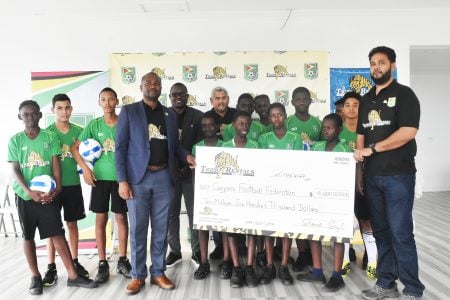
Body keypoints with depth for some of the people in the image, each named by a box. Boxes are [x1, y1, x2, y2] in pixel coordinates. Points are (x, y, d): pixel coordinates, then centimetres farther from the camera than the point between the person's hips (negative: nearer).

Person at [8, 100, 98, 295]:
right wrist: (29, 192, -17)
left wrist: (56, 188, -13)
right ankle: (35, 276, 21)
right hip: (25, 196, 1)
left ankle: (72, 275, 2)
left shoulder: (50, 137, 2)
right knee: (28, 236, 8)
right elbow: (15, 170, -3)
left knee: (58, 234, -2)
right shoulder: (15, 140, 2)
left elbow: (55, 166, 1)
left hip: (47, 194, 0)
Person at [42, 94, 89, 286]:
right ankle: (51, 267, 11)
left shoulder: (78, 131, 2)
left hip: (73, 183, 2)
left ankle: (75, 262, 22)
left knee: (72, 223, 11)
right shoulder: (47, 132, -4)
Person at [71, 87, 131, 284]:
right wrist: (85, 168, -8)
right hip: (100, 177, 1)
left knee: (121, 217, 6)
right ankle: (102, 264, 13)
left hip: (121, 177, 0)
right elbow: (75, 148, 3)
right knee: (101, 219, 4)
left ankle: (122, 261, 17)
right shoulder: (94, 125, 1)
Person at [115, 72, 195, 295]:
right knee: (138, 229, 3)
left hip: (163, 177, 3)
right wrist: (122, 180, -10)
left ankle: (158, 273, 22)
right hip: (138, 178, -3)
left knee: (161, 229, 9)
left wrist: (186, 156, -6)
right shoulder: (129, 111, 2)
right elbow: (120, 147, -3)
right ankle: (138, 275, 17)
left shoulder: (170, 115, 13)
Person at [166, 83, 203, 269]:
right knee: (171, 213, 7)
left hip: (191, 172, -1)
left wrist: (188, 167, -10)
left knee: (195, 213, 2)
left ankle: (196, 252, 15)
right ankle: (174, 251, 20)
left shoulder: (198, 116, 3)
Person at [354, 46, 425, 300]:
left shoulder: (404, 94, -2)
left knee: (401, 232, -5)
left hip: (398, 175, -6)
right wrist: (359, 170, 9)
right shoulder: (366, 100, 16)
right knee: (381, 231, 10)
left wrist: (372, 149, -12)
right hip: (372, 176, 6)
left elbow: (408, 132, -15)